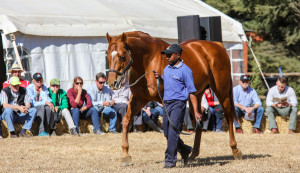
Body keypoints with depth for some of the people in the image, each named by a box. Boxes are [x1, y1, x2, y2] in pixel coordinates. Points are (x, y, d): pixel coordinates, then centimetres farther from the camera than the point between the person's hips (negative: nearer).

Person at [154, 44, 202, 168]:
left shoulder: (185, 70, -8)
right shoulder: (167, 69, 13)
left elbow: (191, 92, -9)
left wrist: (196, 111, -13)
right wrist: (159, 78, 8)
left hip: (178, 103, -8)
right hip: (167, 103, 8)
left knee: (173, 132, -11)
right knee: (167, 133, 11)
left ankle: (170, 160, -8)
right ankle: (184, 151, 31)